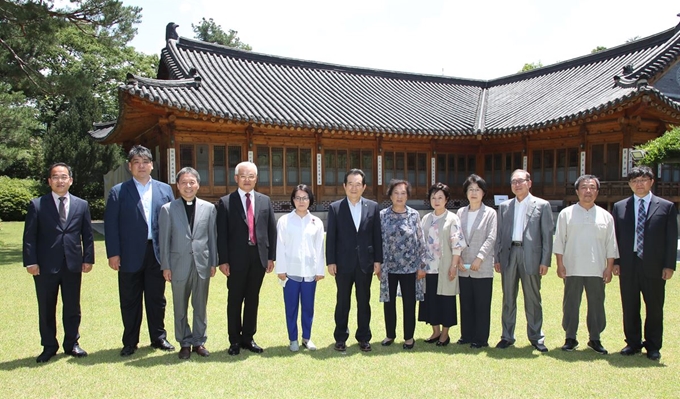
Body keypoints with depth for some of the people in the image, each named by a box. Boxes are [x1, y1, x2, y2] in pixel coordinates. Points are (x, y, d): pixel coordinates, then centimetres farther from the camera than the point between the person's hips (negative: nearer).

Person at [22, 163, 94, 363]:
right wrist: (31, 261, -9)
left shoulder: (81, 205, 8)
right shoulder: (37, 205, 1)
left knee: (72, 308, 10)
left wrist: (88, 258, 1)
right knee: (46, 309, 9)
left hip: (73, 265, 2)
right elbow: (29, 236, -2)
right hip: (45, 266, -1)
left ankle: (72, 344, 24)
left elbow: (87, 234, 8)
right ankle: (49, 346, 23)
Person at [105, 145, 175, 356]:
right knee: (130, 301, 9)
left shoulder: (165, 190, 8)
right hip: (130, 256, -1)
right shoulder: (118, 192, 1)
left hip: (157, 254, 2)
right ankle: (130, 342, 22)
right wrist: (113, 253, -8)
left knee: (157, 299, 12)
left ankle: (159, 337, 26)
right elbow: (111, 225, -2)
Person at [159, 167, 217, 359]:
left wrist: (213, 262, 3)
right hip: (179, 265, -1)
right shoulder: (167, 209, 1)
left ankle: (199, 341, 23)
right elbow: (164, 240, 1)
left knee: (200, 307, 10)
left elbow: (213, 237, 6)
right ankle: (185, 343, 22)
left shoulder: (209, 208, 4)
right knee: (180, 308, 9)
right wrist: (165, 266, -2)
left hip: (202, 264, 1)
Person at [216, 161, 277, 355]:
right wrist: (223, 260, -9)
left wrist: (271, 256, 3)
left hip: (259, 257, 3)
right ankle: (235, 341, 21)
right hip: (236, 259, -3)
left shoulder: (265, 200, 8)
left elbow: (272, 229, 8)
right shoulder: (225, 202, -2)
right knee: (235, 300, 7)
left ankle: (248, 338, 24)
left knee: (253, 300, 11)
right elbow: (221, 234, -4)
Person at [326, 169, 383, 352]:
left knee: (364, 302, 10)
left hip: (365, 262, 1)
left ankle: (364, 338, 23)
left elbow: (377, 235, 4)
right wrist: (331, 262, -6)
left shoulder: (373, 206, 3)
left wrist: (378, 260, 1)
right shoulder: (335, 207, -1)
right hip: (343, 263, -1)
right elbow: (331, 237, -2)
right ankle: (340, 338, 21)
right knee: (342, 302, 8)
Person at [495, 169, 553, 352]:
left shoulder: (542, 205, 2)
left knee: (533, 299, 6)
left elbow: (547, 235, -1)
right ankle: (507, 336, 18)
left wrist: (545, 261, -7)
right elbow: (499, 234, 11)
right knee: (508, 299, 9)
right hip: (509, 254, 3)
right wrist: (497, 258, 5)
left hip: (531, 256, -3)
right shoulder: (504, 206, 11)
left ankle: (536, 337, 18)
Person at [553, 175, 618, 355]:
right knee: (570, 304, 5)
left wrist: (609, 268, 2)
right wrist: (560, 264, -3)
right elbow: (559, 241, 2)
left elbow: (611, 245, 8)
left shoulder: (605, 216, 6)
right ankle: (570, 338, 17)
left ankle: (595, 339, 22)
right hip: (572, 269, -1)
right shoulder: (566, 213, 2)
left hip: (597, 270, 1)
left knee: (597, 305, 8)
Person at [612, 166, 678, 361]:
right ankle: (633, 343, 24)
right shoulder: (620, 207, 7)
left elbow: (671, 239, 1)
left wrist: (669, 265, -5)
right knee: (629, 307, 9)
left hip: (654, 266, -1)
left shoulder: (666, 207, 2)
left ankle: (653, 346, 22)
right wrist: (616, 261, 0)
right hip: (628, 265, 2)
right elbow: (616, 236, 7)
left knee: (655, 308, 8)